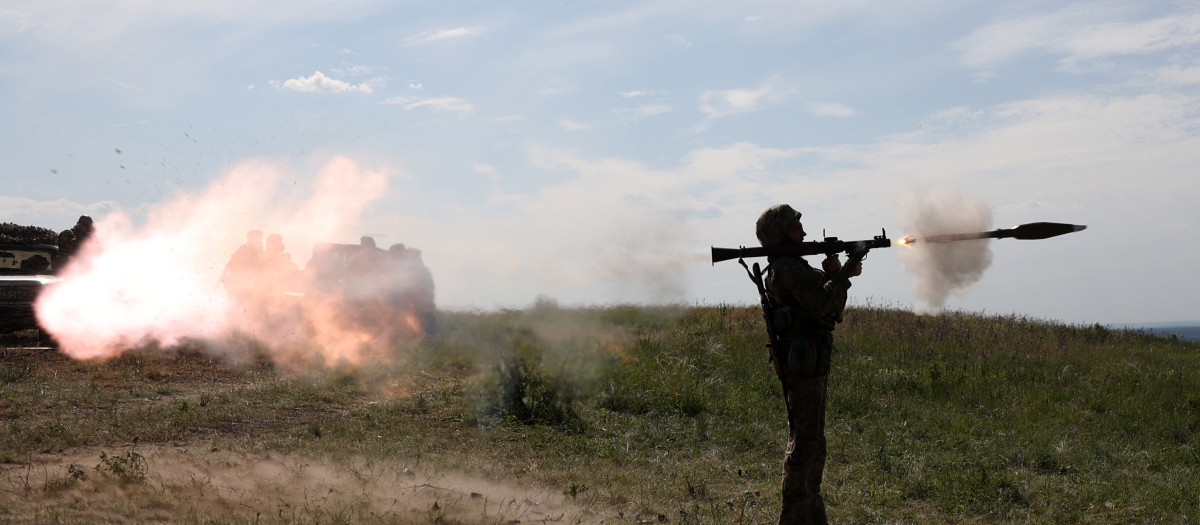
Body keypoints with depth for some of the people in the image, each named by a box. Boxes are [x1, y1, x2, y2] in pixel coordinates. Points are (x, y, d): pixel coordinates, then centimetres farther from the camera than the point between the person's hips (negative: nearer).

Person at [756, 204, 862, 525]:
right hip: (804, 363, -11)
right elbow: (820, 303, -24)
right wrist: (843, 275, -13)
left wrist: (833, 276, 2)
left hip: (813, 365, 11)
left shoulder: (796, 266, 20)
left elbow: (832, 310, 18)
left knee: (813, 441, 15)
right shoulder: (787, 267, -12)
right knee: (803, 441, -8)